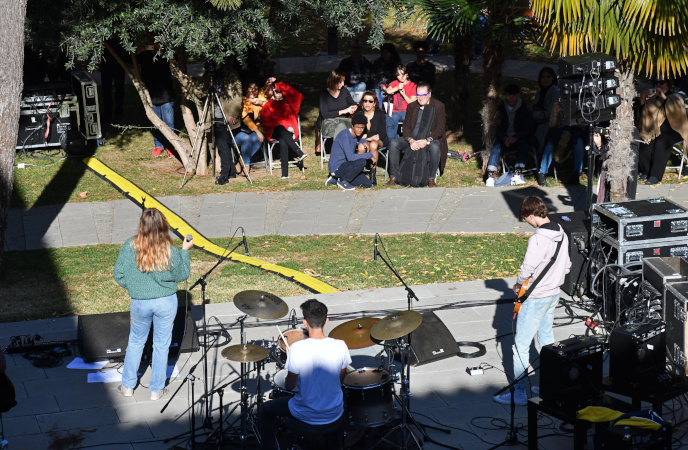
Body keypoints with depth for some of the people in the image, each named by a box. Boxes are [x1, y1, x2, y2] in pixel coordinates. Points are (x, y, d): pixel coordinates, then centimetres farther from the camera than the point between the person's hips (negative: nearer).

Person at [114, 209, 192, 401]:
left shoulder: (130, 246, -15)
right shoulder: (170, 251, -18)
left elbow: (119, 275, -8)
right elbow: (181, 275, -3)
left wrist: (134, 287, 10)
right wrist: (185, 251, 6)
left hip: (139, 303, 1)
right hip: (166, 302, -1)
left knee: (135, 342, 22)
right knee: (161, 345, 15)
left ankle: (127, 386, 31)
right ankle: (157, 389, 25)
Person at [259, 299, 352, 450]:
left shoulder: (297, 348, -23)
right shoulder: (340, 346, -15)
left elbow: (289, 386, -12)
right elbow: (341, 380, 1)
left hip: (306, 415, -3)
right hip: (334, 414, 3)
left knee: (266, 410, 23)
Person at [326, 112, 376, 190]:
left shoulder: (355, 135, 4)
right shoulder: (345, 136, -22)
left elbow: (361, 138, 32)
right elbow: (350, 157, -32)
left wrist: (364, 141, 5)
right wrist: (370, 155, -25)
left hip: (345, 165, 9)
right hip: (336, 167, -9)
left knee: (368, 184, 4)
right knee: (361, 162, -30)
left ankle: (335, 180, 11)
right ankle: (342, 180, -9)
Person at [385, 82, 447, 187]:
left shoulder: (438, 106, -1)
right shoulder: (412, 106, 9)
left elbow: (440, 128, -8)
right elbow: (406, 126, 4)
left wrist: (427, 141, -25)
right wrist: (411, 140, -18)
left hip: (430, 139, -4)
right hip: (412, 139, 4)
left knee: (435, 147, -38)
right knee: (393, 144, -21)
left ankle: (431, 179, -24)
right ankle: (393, 177, -15)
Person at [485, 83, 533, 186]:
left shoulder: (524, 110, 5)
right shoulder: (500, 108, 7)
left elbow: (528, 129, -2)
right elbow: (497, 127, 2)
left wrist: (515, 137, -21)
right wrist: (504, 138, -19)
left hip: (519, 138, 0)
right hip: (503, 138, 0)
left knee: (523, 144, -34)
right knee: (496, 146, -32)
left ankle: (518, 174, -42)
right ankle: (491, 175, -42)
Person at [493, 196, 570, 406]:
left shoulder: (537, 239, -24)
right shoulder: (562, 234, 4)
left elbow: (527, 269, -26)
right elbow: (567, 266, 12)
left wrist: (518, 285, -8)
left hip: (535, 298, -9)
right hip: (554, 294, 9)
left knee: (521, 345, -2)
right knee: (547, 340, 21)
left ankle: (518, 392, 1)